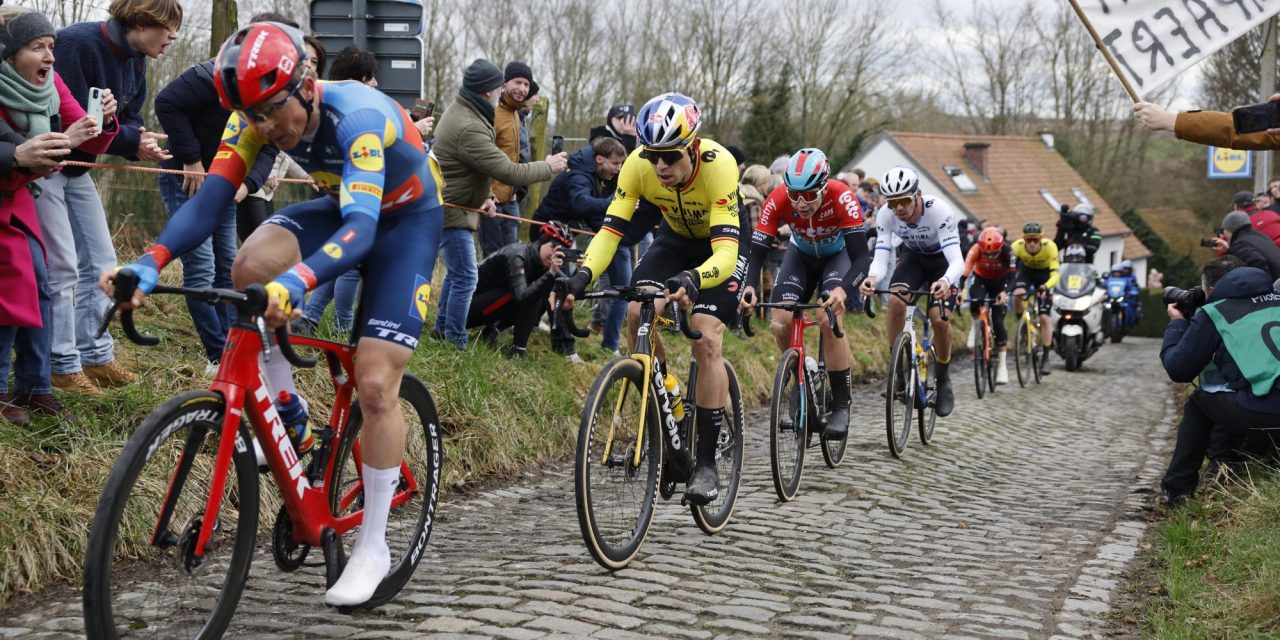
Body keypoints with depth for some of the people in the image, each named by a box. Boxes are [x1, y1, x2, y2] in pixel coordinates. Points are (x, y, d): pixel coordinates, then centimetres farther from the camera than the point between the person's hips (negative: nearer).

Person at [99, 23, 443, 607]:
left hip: (404, 219, -5)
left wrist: (294, 284, -65)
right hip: (341, 208, 5)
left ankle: (372, 546, 0)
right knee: (251, 267, -27)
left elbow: (362, 227, -48)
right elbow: (210, 198, -25)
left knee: (375, 385, -14)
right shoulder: (258, 113, -18)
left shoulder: (358, 117, -36)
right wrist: (148, 263, -42)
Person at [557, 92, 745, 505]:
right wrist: (583, 276, -45)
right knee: (638, 313, -21)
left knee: (706, 340, -17)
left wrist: (692, 280, -64)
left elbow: (725, 252, -44)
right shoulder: (638, 164, -27)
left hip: (722, 243, -4)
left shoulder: (718, 165, -38)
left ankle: (706, 462, -8)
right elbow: (611, 230, -27)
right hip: (676, 237, 4)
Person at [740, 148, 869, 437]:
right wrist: (749, 288, -50)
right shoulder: (778, 200, -32)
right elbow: (757, 250, -30)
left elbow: (860, 258, -40)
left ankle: (841, 405, -13)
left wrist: (842, 290, -59)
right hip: (801, 255, 3)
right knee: (780, 321, -17)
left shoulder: (842, 198, -37)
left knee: (829, 319, -26)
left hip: (838, 254, -3)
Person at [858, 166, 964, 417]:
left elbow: (956, 260, -43)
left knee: (938, 318, -20)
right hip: (912, 256, 3)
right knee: (895, 301, -27)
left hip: (942, 260, -2)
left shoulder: (939, 211, -37)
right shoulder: (885, 214, -27)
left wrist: (946, 282, -65)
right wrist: (872, 277, -56)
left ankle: (944, 380, 4)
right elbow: (881, 256, -32)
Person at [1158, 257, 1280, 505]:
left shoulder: (1213, 312, 3)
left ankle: (1176, 489, 26)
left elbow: (1178, 370, 8)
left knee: (1198, 403, 23)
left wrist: (1177, 324, 23)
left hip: (1258, 411, -6)